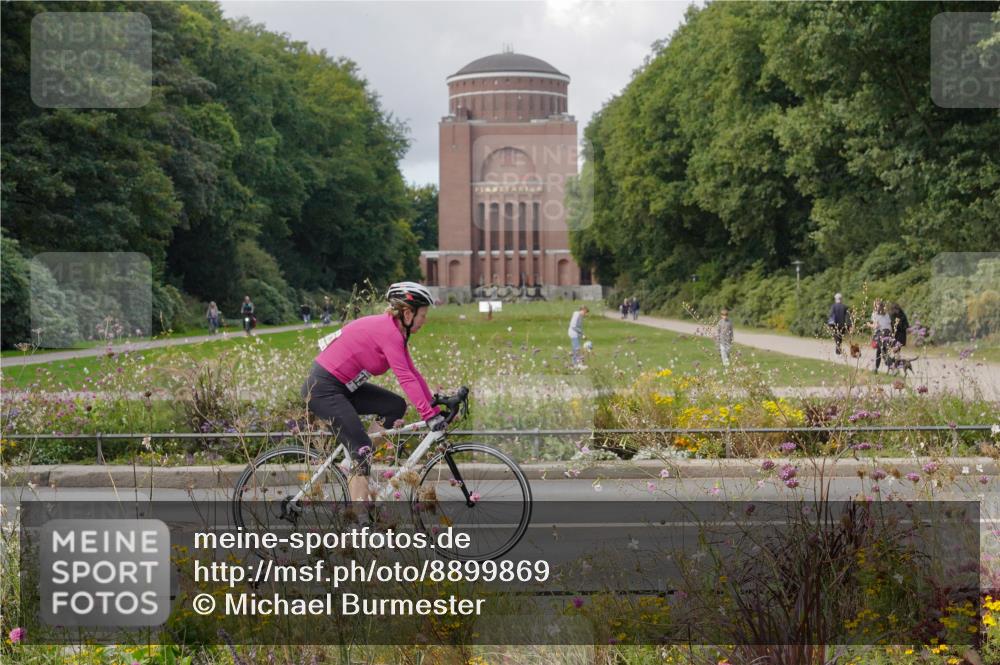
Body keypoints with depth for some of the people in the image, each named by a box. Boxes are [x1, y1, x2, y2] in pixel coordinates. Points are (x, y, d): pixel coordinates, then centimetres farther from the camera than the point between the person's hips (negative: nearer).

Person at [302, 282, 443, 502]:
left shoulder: (394, 330, 9)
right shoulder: (388, 331, -21)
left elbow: (413, 373, 10)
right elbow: (406, 378, -27)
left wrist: (436, 408, 6)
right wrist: (429, 416, -28)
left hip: (344, 386, 10)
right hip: (323, 388, -10)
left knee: (396, 406, 1)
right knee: (361, 450, -13)